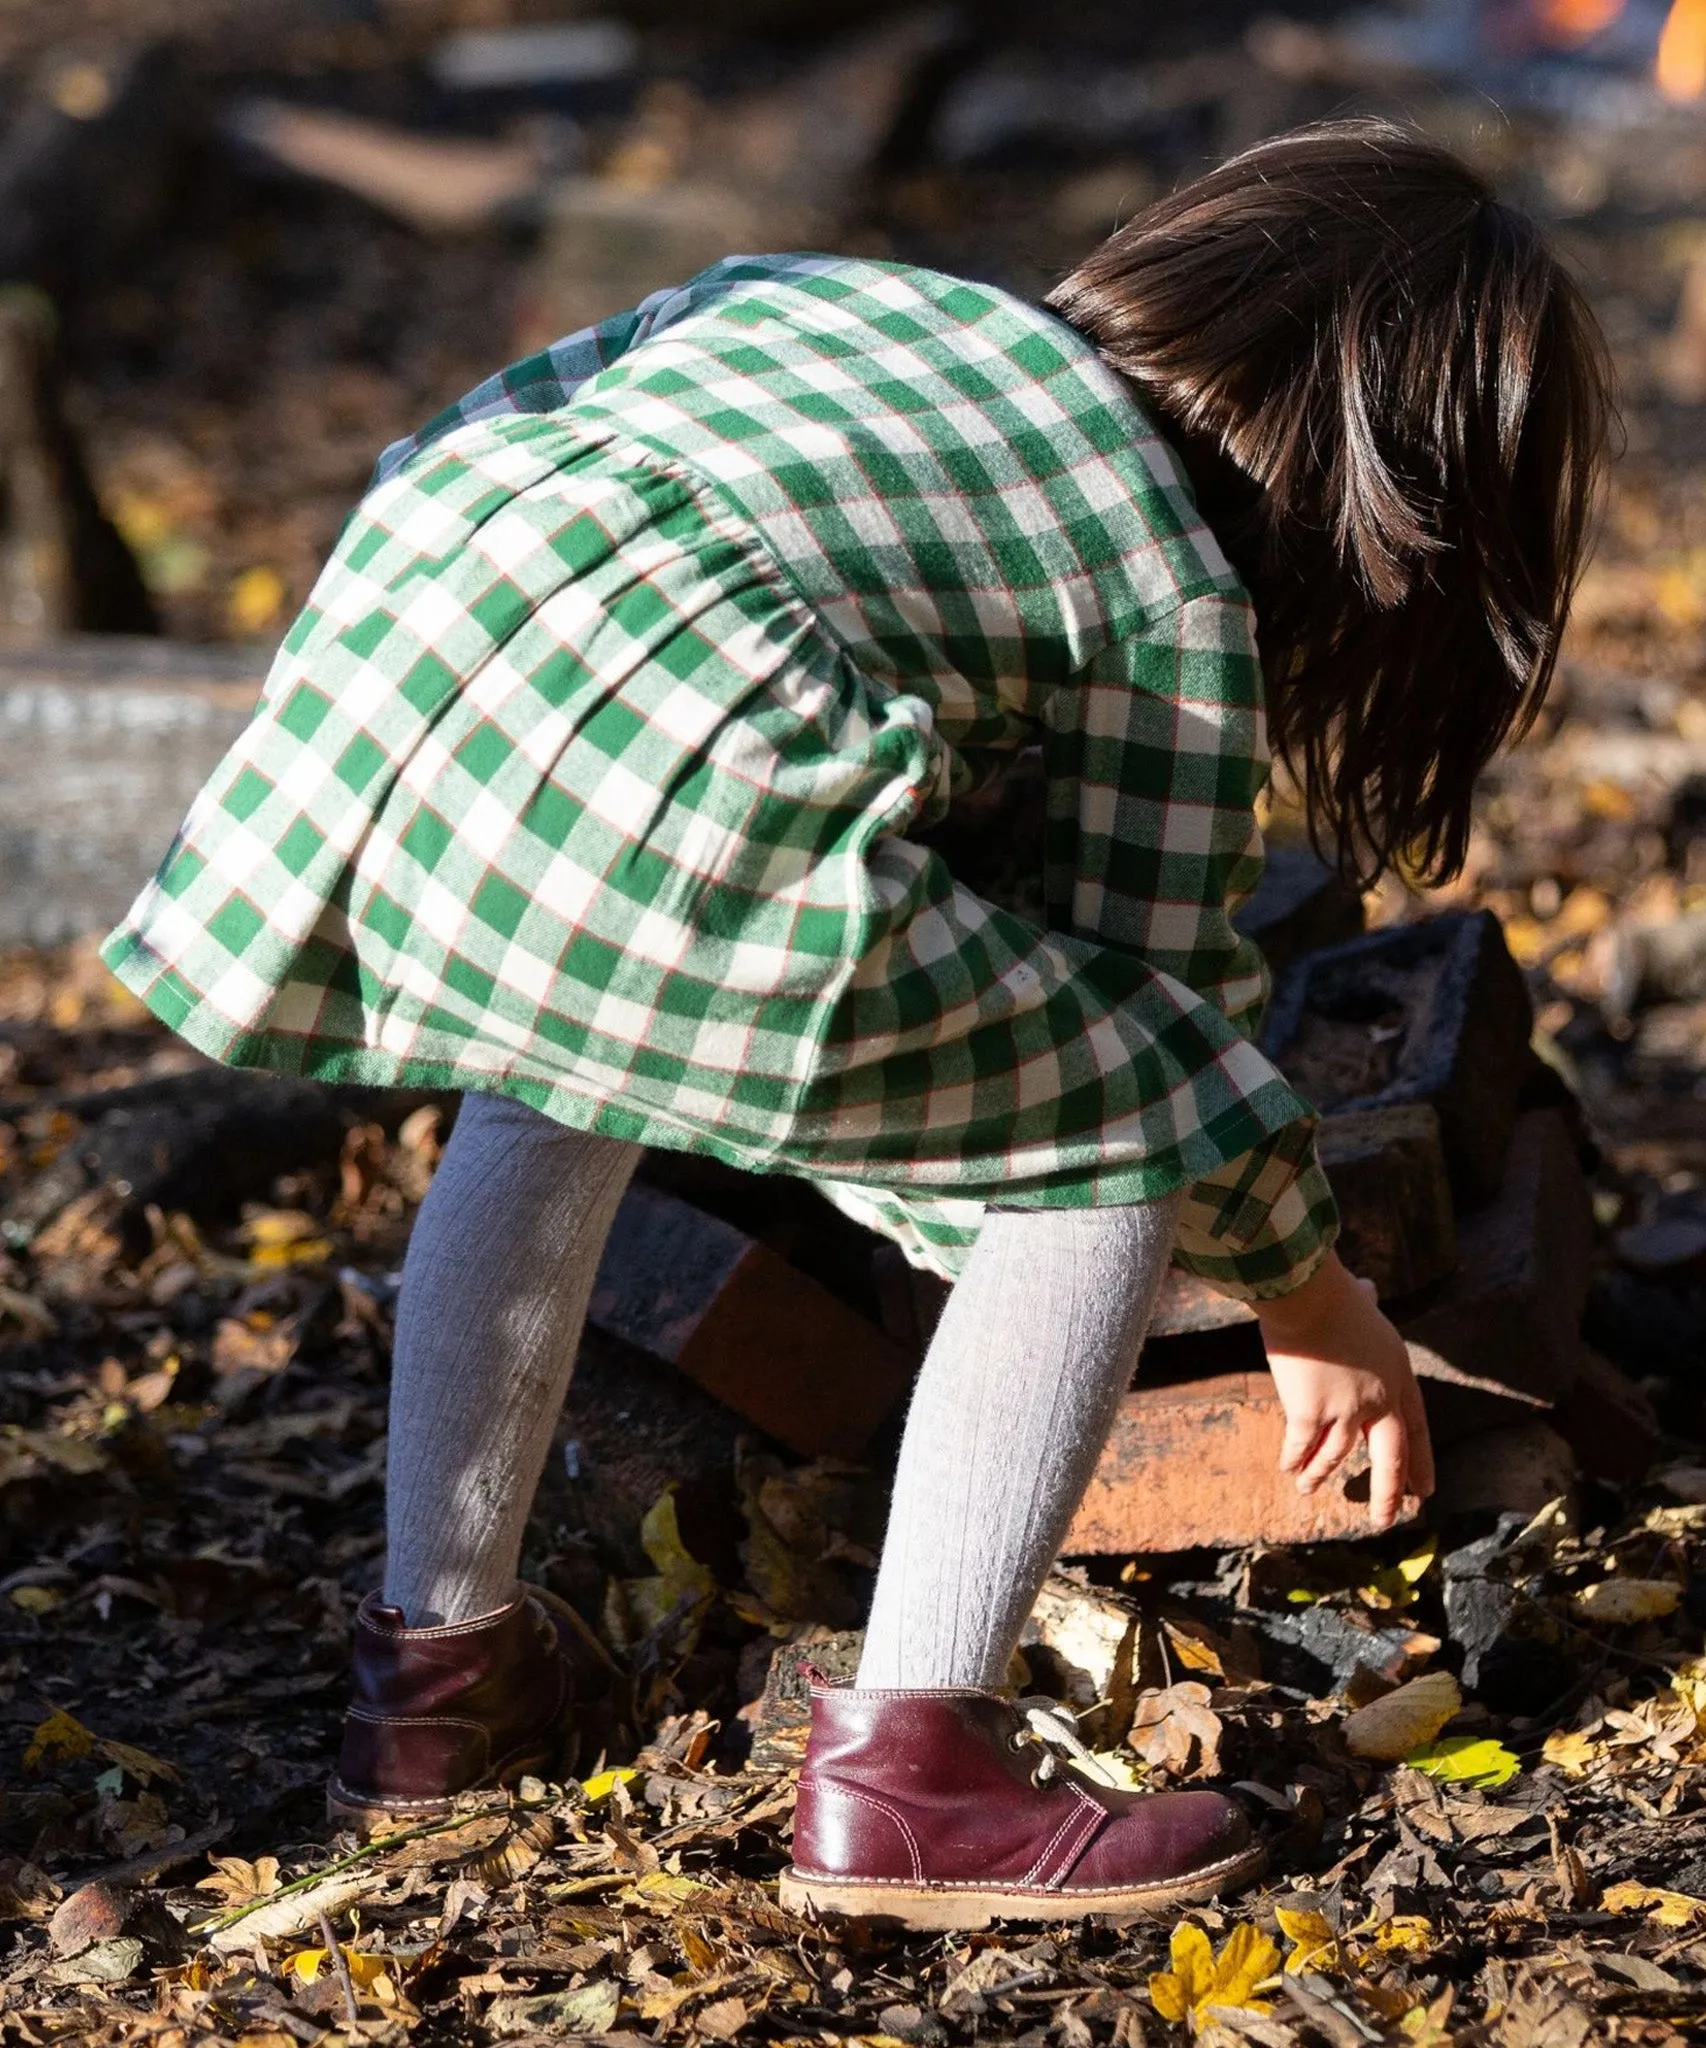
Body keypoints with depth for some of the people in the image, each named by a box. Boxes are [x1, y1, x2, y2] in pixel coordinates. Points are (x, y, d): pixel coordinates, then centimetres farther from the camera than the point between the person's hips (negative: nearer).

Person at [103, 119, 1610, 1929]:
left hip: (367, 663, 7)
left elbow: (443, 446, 35)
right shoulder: (1185, 594, 17)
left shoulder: (829, 290, 33)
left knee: (553, 1079, 37)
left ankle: (438, 1659, 38)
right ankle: (905, 1768, 8)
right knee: (1121, 1150, 12)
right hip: (667, 792, -7)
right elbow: (1161, 1001, 23)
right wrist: (1313, 1302, 38)